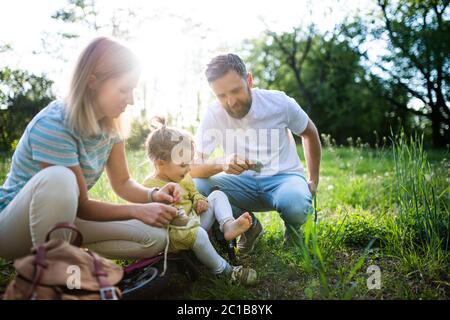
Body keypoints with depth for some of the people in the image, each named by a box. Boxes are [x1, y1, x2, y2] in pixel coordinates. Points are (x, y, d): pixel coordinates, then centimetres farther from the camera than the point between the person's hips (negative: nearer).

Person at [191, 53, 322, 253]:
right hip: (244, 183, 2)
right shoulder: (213, 115, -12)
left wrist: (314, 180, 7)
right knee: (197, 186, -24)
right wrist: (221, 164, -40)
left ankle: (293, 227, 5)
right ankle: (249, 227, 1)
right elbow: (192, 167, -18)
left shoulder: (280, 103, -13)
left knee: (295, 204, -36)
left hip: (284, 176, -1)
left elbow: (310, 133, 6)